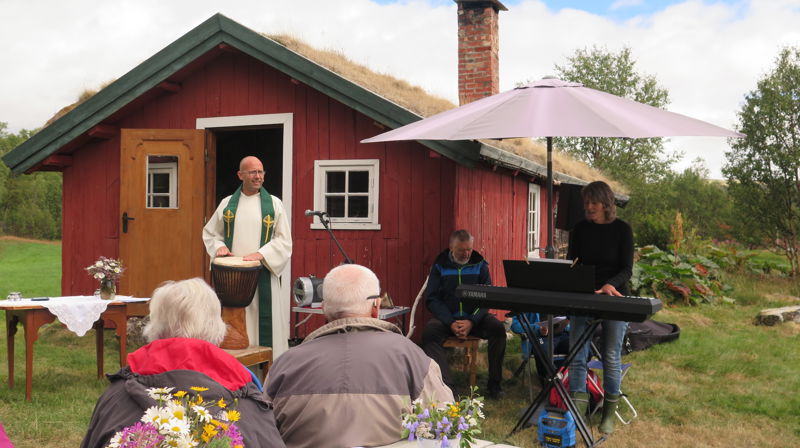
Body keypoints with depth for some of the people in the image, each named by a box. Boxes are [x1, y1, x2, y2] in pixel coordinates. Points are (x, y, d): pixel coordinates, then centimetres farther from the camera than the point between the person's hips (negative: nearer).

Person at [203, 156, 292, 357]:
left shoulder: (274, 204, 5)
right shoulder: (227, 204, 10)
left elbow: (284, 241, 2)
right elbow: (209, 232, 19)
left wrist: (261, 254, -13)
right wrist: (219, 246, -2)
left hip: (263, 274, -2)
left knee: (263, 321, -5)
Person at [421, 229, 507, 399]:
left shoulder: (480, 265, 6)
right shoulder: (440, 266, 3)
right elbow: (432, 299, -3)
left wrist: (472, 321, -18)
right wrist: (450, 323, -19)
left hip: (474, 317, 1)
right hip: (446, 317, -1)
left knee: (498, 328, -26)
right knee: (429, 332, -31)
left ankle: (494, 383, -15)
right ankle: (444, 384, -36)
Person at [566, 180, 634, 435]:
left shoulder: (622, 229, -5)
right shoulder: (580, 229, 3)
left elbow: (627, 269, -10)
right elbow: (571, 263, 4)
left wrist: (611, 285, -30)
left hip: (614, 298, -2)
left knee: (611, 357, 4)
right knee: (577, 356, -6)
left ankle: (609, 413, 17)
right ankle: (577, 411, -2)